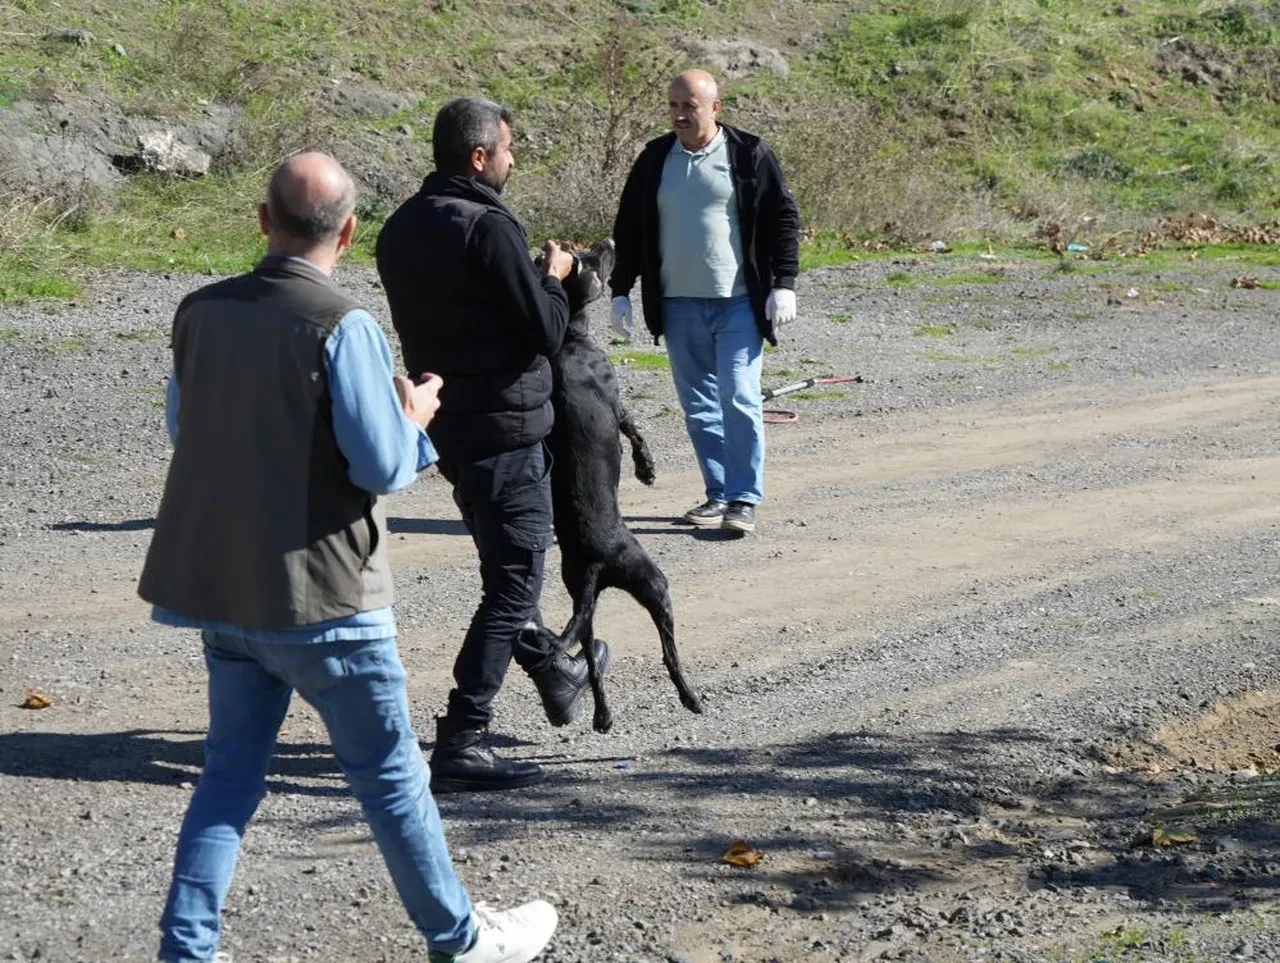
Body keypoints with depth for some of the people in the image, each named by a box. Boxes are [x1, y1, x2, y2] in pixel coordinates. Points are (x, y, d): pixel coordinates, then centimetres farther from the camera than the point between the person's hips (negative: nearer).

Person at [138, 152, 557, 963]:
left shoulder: (200, 312, 1)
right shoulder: (341, 326, -18)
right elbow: (383, 466, -17)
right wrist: (415, 417, 2)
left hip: (223, 590, 6)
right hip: (320, 594, -5)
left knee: (232, 773, 16)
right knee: (390, 775, 9)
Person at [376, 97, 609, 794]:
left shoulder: (401, 228, 7)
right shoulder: (489, 228, -19)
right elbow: (545, 333, -19)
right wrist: (553, 278, 0)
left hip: (445, 423, 9)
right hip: (503, 426, -9)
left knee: (504, 566, 25)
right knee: (514, 580, -3)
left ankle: (554, 675, 46)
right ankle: (460, 743, -5)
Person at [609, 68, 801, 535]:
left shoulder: (750, 155, -2)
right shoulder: (654, 159, 8)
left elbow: (783, 219, 1)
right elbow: (629, 228, 14)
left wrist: (784, 284, -6)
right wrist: (620, 291, 10)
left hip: (739, 303, -4)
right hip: (678, 305, 4)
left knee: (740, 400, -8)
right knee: (699, 406, 7)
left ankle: (744, 498, -2)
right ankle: (718, 494, 15)